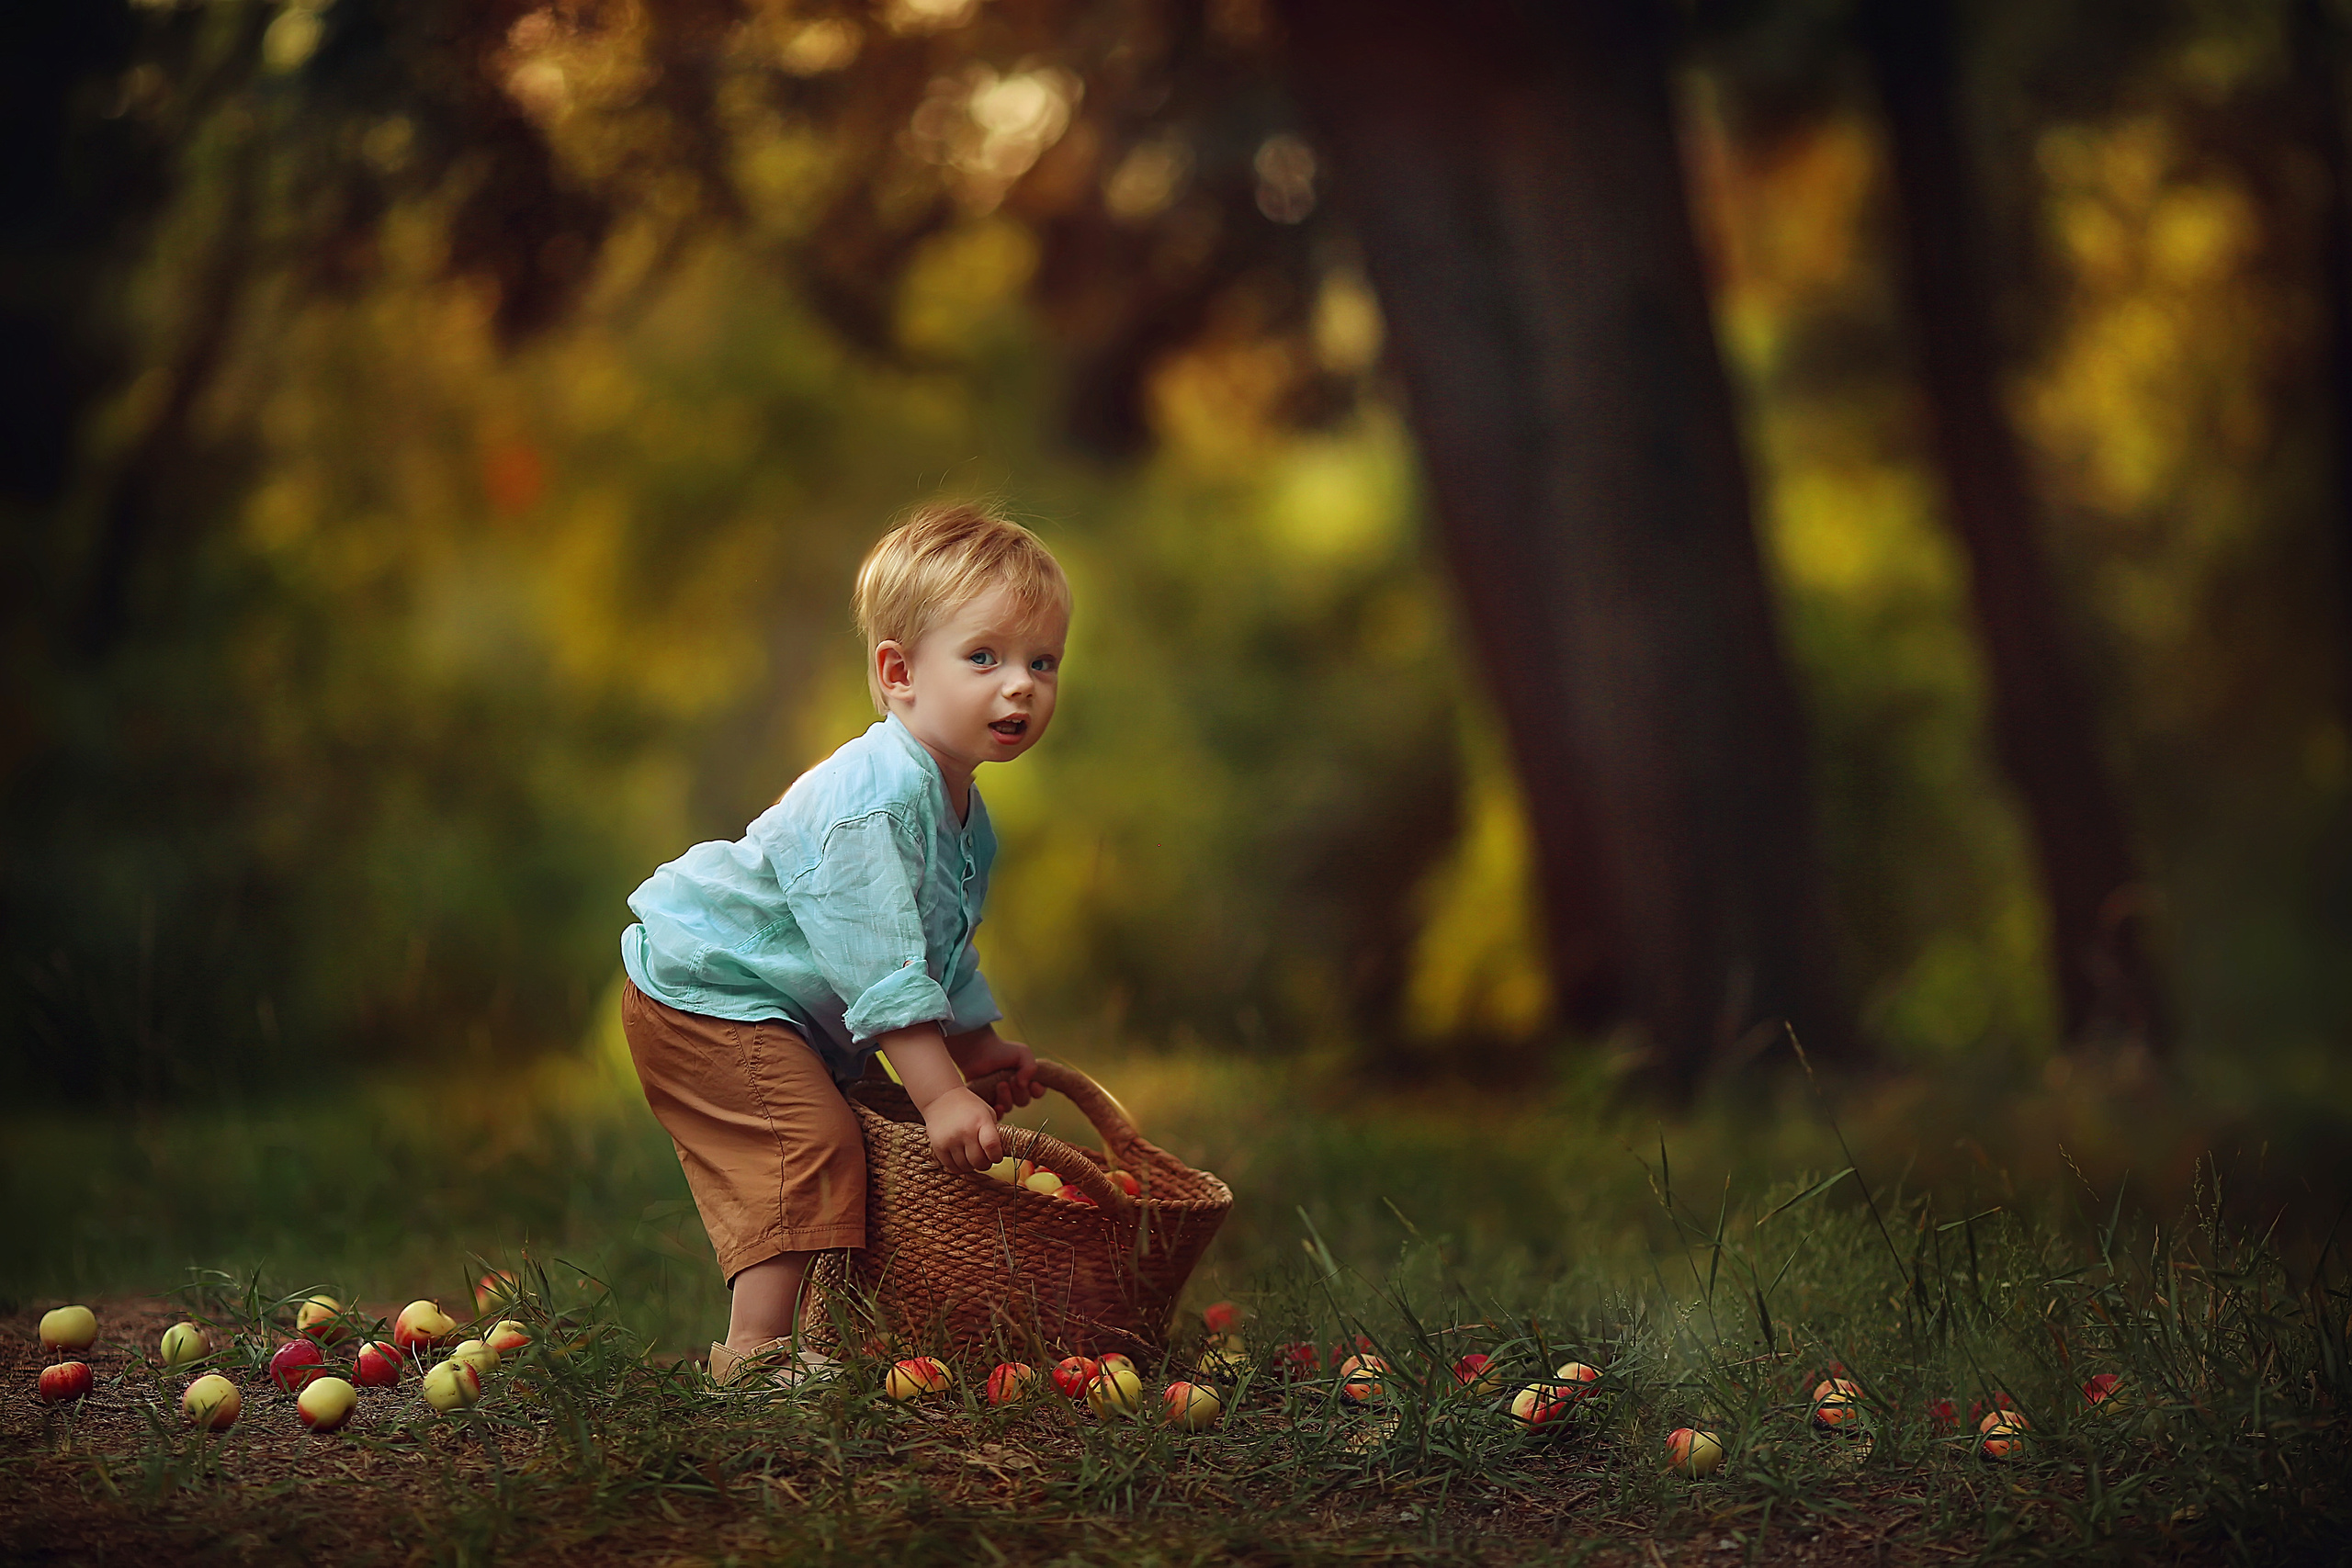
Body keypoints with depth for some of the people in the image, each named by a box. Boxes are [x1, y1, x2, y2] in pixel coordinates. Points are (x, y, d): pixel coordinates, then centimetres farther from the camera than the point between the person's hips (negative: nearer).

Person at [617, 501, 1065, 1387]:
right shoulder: (871, 796, -29)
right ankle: (754, 1349, -20)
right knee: (811, 1144, -21)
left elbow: (942, 949, 22)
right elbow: (880, 966, -31)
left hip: (787, 1019, 11)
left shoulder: (963, 812, 5)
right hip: (702, 994, -11)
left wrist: (978, 1046, 22)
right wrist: (939, 1091, -31)